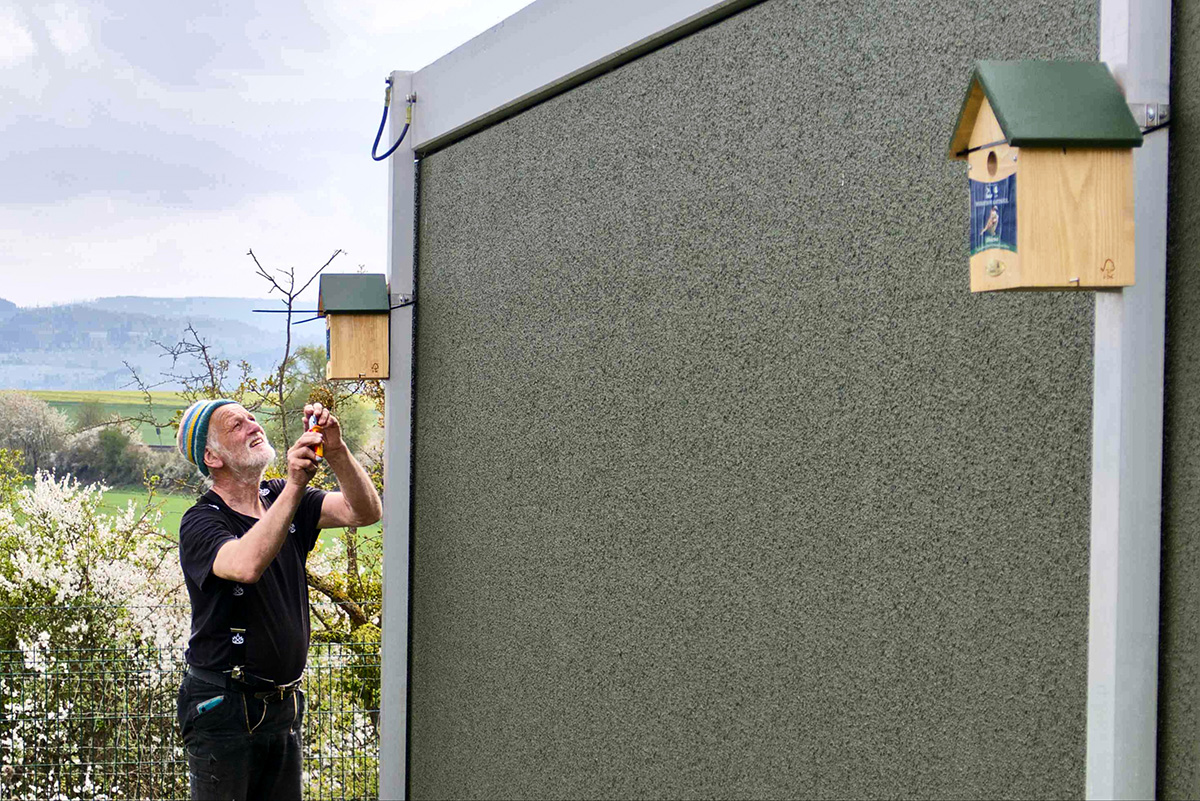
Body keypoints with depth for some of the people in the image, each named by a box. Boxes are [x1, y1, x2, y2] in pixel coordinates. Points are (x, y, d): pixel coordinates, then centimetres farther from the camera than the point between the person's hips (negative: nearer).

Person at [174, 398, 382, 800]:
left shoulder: (281, 499, 7)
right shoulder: (201, 522, -13)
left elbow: (364, 511, -5)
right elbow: (246, 566, -35)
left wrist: (335, 450, -20)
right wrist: (294, 487, -38)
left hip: (283, 704, 6)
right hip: (223, 706, -6)